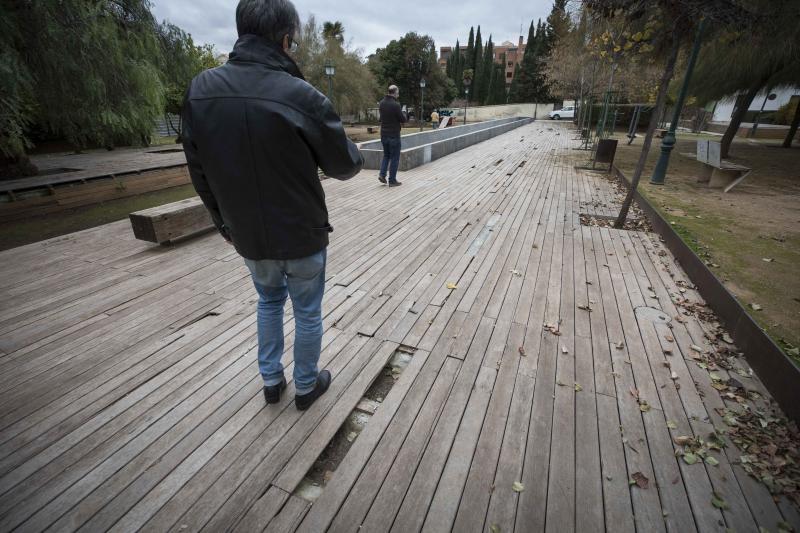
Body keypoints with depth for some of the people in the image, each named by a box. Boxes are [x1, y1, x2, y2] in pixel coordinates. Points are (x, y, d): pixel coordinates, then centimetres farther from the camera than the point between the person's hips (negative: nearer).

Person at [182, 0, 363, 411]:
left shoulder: (199, 90, -3)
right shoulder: (302, 96, -19)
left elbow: (199, 172, 4)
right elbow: (344, 166, -8)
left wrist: (223, 222, 17)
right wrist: (355, 158, 15)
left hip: (249, 237, 5)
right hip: (302, 235, -4)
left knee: (269, 301, 28)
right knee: (307, 313, 16)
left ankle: (271, 381, 38)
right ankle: (306, 387, 36)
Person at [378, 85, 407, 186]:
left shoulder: (382, 103, 5)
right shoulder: (395, 105, -18)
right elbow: (403, 119, -13)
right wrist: (404, 115, 10)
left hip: (383, 134, 7)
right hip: (394, 135, -6)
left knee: (386, 155, 21)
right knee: (394, 157, 3)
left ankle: (382, 174, 7)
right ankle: (392, 180, 7)